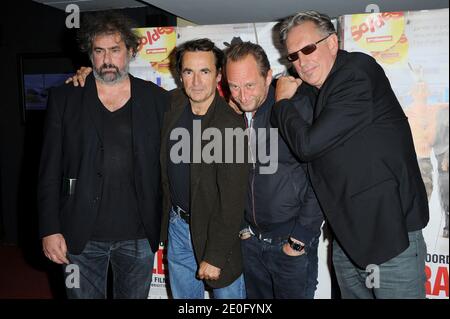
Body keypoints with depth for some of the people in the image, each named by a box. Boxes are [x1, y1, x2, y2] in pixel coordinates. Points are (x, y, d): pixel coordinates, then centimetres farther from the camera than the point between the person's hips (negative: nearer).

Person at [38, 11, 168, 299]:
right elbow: (50, 171, -1)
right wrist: (50, 230, -5)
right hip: (81, 237, 0)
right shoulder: (64, 99, 0)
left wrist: (163, 226, 1)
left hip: (139, 235, 1)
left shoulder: (157, 99, 1)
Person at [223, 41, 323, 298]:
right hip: (250, 240, 5)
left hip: (292, 241, -4)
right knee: (256, 296, 18)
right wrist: (241, 226, 6)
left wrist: (302, 235, -12)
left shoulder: (297, 107, -14)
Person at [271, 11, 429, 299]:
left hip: (392, 234, -8)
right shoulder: (314, 89, 11)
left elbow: (307, 145, -20)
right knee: (352, 293, 17)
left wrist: (283, 102, -5)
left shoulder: (359, 72, -16)